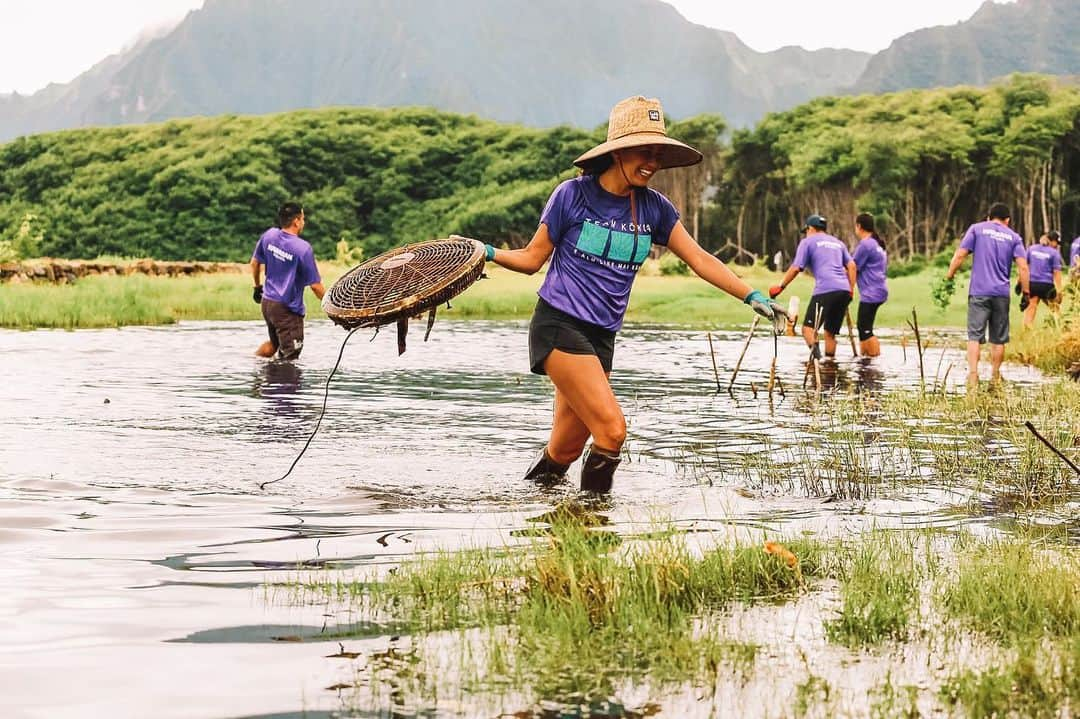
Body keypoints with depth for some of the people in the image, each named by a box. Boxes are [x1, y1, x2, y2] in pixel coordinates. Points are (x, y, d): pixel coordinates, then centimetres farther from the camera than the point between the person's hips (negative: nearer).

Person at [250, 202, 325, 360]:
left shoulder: (269, 235, -1)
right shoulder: (303, 248, -19)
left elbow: (255, 263, 13)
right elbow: (315, 285, -15)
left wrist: (258, 286, 30)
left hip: (267, 301, 8)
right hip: (287, 310, -8)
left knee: (274, 343, 29)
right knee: (288, 357, 0)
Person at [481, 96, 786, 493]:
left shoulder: (654, 208, 6)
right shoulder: (572, 195, -7)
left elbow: (700, 259, 7)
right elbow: (532, 258, 2)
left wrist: (754, 297, 0)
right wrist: (486, 252, -13)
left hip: (602, 337, 5)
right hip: (559, 325, -5)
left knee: (565, 451, 6)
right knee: (612, 429, -19)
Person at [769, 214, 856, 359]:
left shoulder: (807, 242, 11)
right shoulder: (838, 242, 28)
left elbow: (796, 268, 1)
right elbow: (851, 266, 17)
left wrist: (781, 286, 8)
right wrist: (851, 290, 18)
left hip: (825, 289, -6)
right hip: (844, 289, 6)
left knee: (808, 328, -11)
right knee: (830, 332, 16)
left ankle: (815, 351, -38)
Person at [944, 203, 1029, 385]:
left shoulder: (977, 229, 5)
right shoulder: (1013, 237, 9)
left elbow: (960, 254, -4)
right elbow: (1023, 267, 0)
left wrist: (950, 275, 7)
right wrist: (1026, 291, 6)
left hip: (978, 292, -2)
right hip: (1002, 294, 2)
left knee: (975, 335, -6)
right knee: (998, 339, 10)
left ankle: (973, 375, -18)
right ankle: (995, 376, 17)